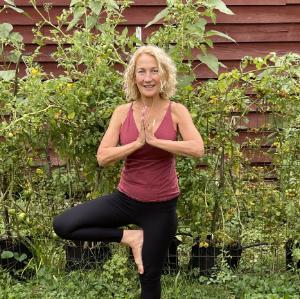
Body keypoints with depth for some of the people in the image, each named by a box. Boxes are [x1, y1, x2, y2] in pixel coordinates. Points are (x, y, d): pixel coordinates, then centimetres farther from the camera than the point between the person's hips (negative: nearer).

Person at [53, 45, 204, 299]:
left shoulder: (176, 111, -8)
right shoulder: (123, 112, -5)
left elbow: (197, 149, -22)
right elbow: (102, 157, -11)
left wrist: (155, 140, -24)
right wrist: (138, 142, -22)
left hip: (161, 206, -2)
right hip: (125, 199, 2)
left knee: (150, 278, 11)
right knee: (63, 225, -15)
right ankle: (129, 237, 0)